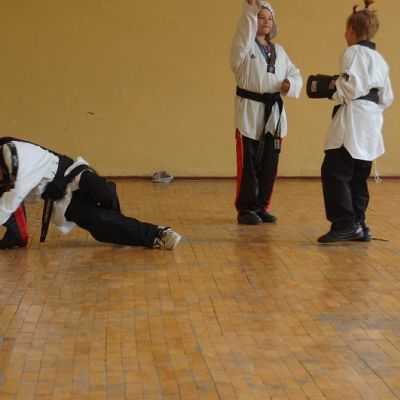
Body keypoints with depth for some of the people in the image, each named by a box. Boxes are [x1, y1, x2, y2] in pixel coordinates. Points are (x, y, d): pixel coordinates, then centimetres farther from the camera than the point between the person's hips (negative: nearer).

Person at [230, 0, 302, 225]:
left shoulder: (278, 51, 15)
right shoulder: (245, 48, -1)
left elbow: (295, 75, 15)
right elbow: (244, 36, -24)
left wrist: (290, 84, -9)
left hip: (274, 112, 5)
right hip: (250, 111, -5)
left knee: (269, 164, 7)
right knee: (248, 163, -4)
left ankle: (262, 207, 18)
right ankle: (246, 209, 5)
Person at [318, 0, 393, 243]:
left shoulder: (353, 52, -6)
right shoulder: (379, 59, 19)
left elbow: (353, 87, -16)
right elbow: (386, 98, 21)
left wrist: (332, 89, -1)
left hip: (352, 120, -9)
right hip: (372, 123, 9)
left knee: (334, 172, -9)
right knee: (357, 177, 13)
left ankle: (344, 224, -12)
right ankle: (358, 226, 15)